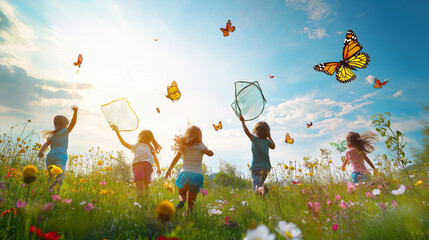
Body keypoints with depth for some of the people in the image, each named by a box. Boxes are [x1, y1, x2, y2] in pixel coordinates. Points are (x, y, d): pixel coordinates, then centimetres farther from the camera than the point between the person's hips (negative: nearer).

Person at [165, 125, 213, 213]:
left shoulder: (183, 146, 6)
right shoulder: (200, 146, -2)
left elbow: (176, 158, 9)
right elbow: (210, 153, -17)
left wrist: (169, 170, 19)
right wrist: (207, 150, 5)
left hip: (184, 173, 1)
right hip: (197, 175, -1)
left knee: (182, 194, 20)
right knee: (191, 201, 12)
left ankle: (181, 201, -12)